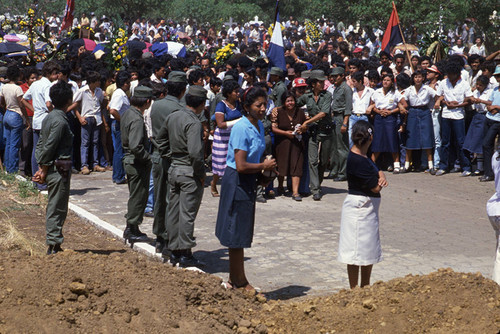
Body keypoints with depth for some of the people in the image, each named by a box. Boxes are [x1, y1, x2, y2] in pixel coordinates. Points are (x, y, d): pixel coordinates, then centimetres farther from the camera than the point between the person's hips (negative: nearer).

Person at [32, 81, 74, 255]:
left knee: (54, 207, 15)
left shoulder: (49, 117, 11)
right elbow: (48, 147, -19)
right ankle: (54, 244, 1)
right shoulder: (60, 121, -18)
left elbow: (40, 144, 14)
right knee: (57, 208, -3)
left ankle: (53, 245, 23)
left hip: (52, 168, 10)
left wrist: (42, 167, 11)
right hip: (59, 169, -10)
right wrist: (44, 170, -11)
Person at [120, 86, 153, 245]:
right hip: (137, 163, -10)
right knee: (138, 197, 2)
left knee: (135, 195, 19)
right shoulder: (137, 119, -23)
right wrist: (149, 157, -17)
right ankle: (133, 231, 10)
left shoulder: (126, 113, 7)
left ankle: (131, 228, 28)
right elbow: (135, 146, -30)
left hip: (129, 160, 10)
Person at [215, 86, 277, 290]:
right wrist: (264, 166, -12)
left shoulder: (259, 126, 9)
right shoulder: (242, 129, -20)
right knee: (237, 235, 1)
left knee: (239, 234, 16)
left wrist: (266, 169, 8)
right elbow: (241, 166, -24)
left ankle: (234, 280, 26)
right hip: (237, 182, -9)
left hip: (248, 182, 9)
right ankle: (240, 282, 10)